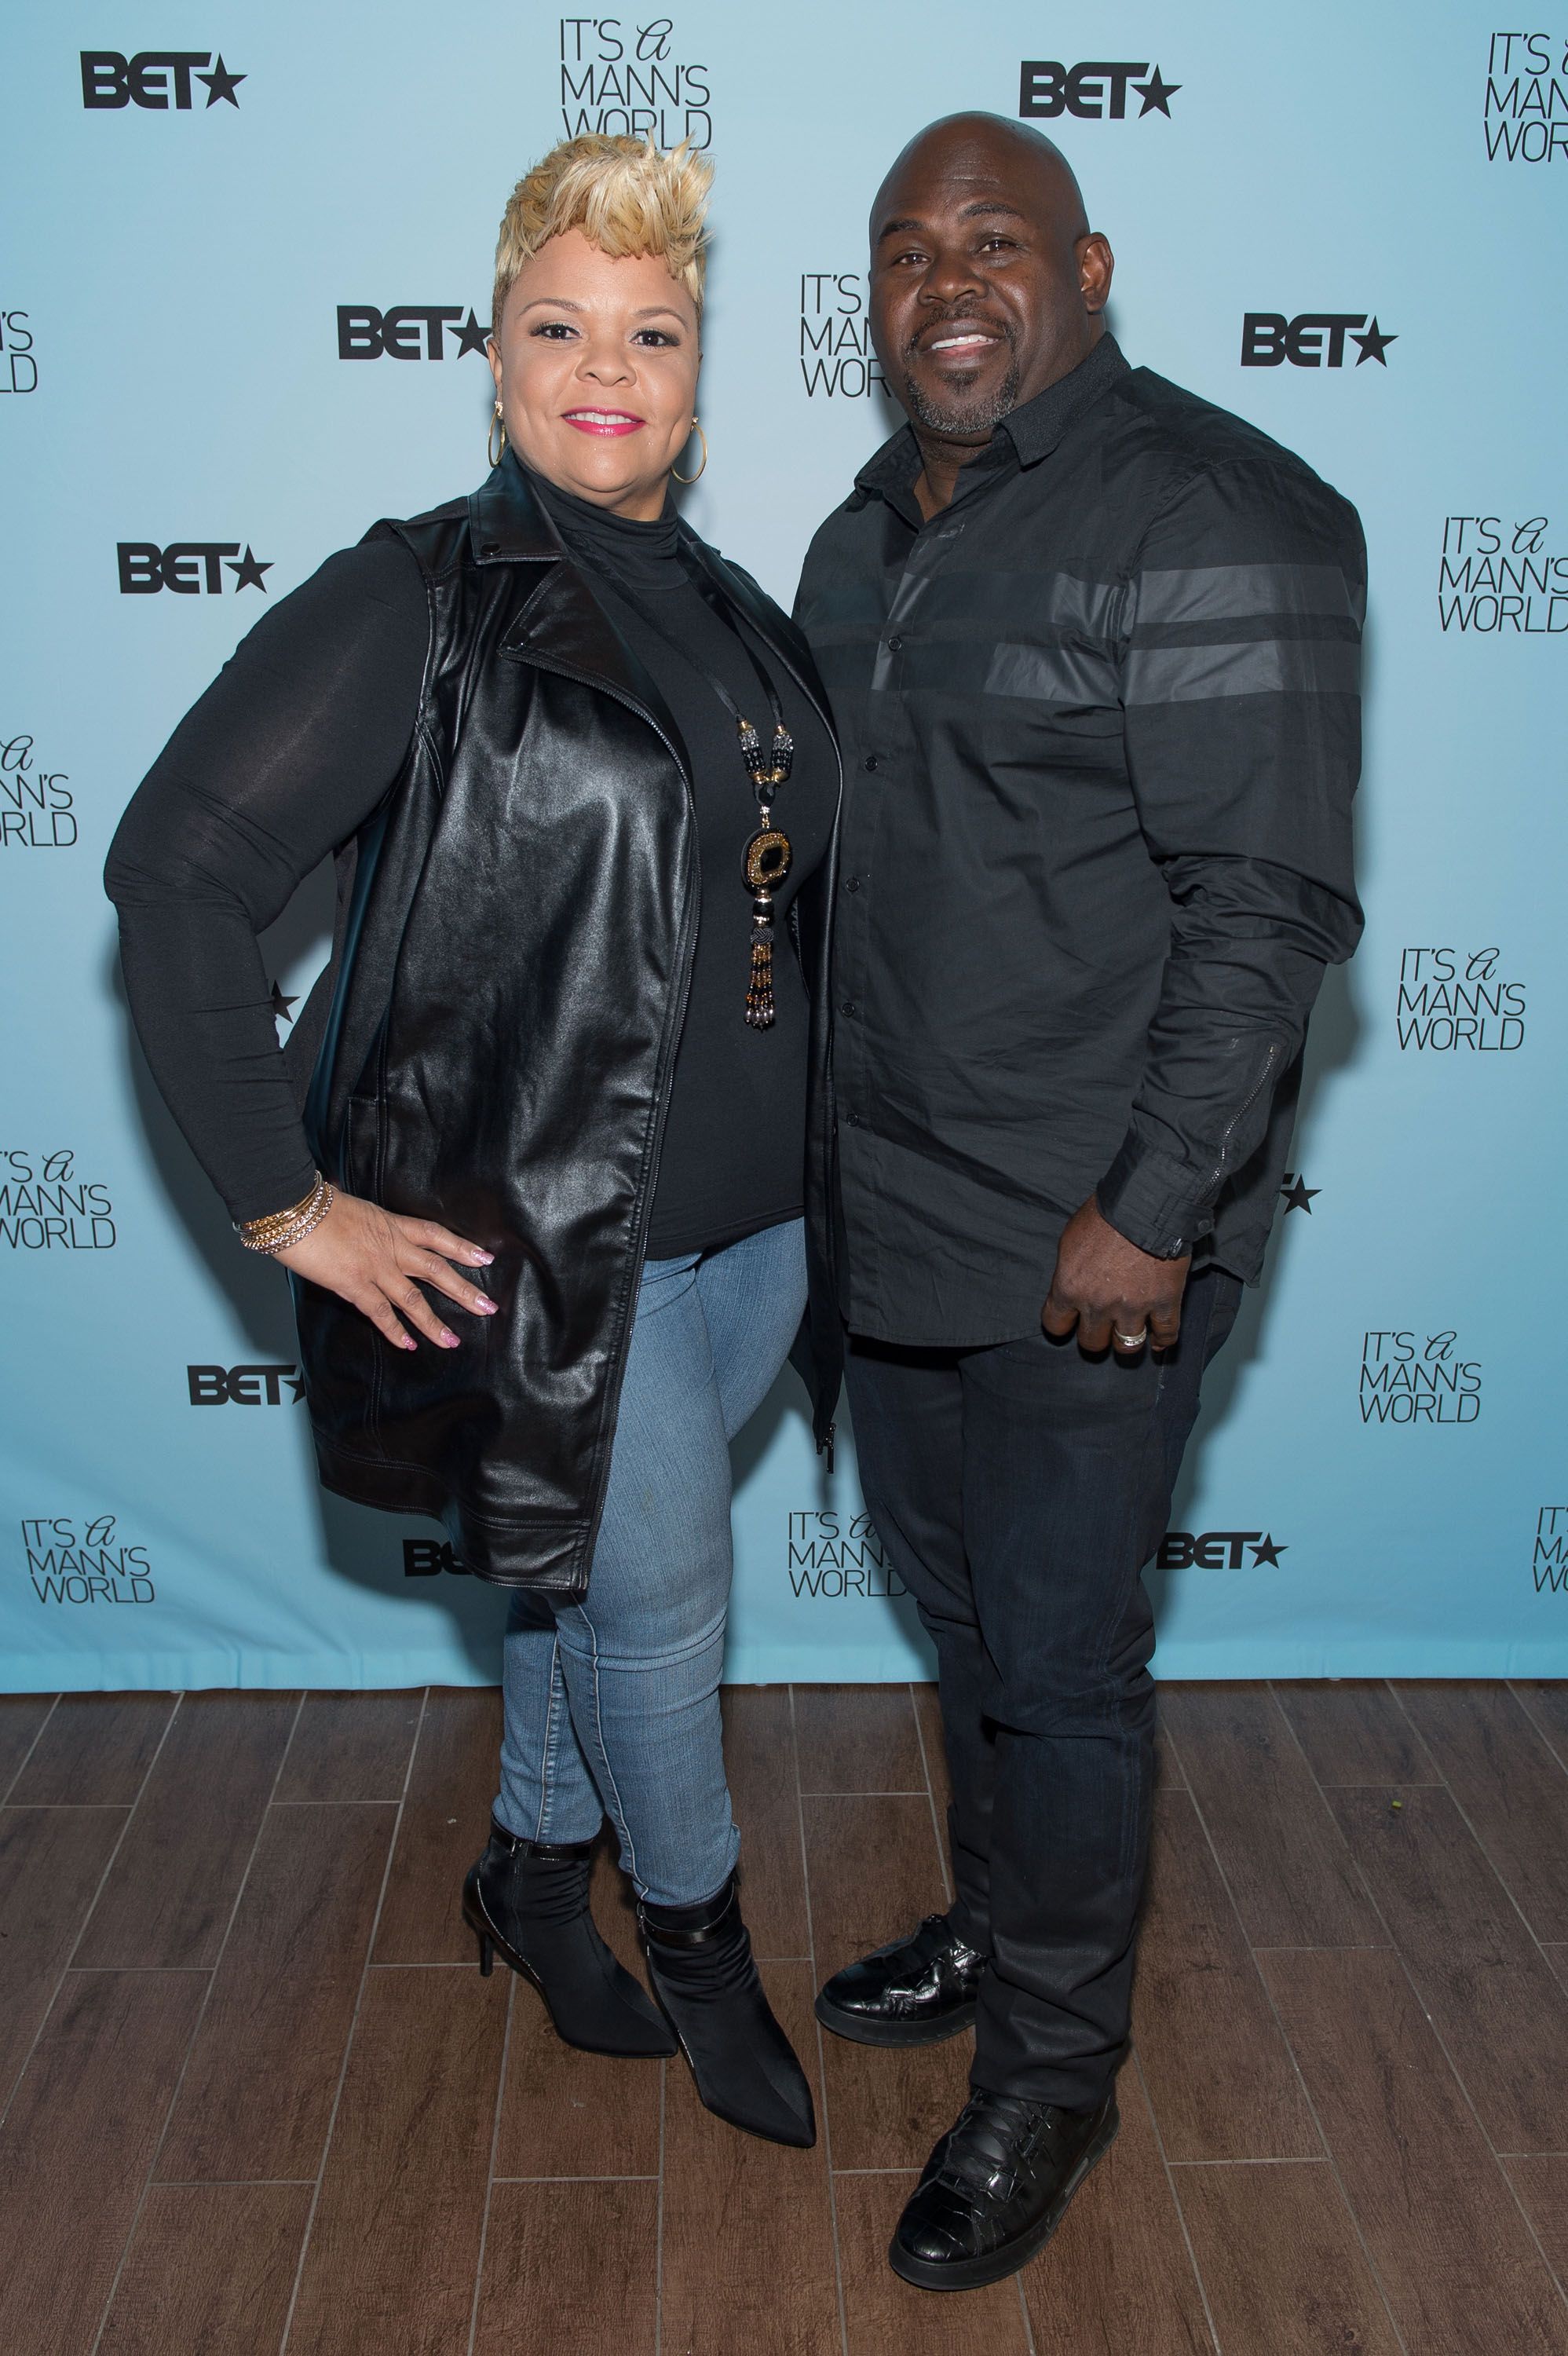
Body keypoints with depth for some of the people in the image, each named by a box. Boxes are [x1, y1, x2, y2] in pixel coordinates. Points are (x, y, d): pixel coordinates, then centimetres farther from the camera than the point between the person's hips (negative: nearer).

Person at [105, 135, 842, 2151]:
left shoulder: (727, 613, 8)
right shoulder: (416, 603, -13)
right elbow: (177, 871, -17)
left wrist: (824, 1156, 12)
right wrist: (291, 1205, -18)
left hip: (754, 1225, 6)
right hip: (548, 1245, -6)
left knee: (603, 1571, 20)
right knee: (656, 1599, 8)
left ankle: (535, 1870, 44)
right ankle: (695, 1931, 34)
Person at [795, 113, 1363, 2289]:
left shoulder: (1209, 521, -15)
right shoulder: (869, 536, 12)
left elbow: (1268, 903, -19)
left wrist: (1151, 1212, -21)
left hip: (1087, 1238, -8)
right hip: (894, 1210, 8)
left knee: (1056, 1660, 5)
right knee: (959, 1607, 21)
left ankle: (1050, 2076, 26)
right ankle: (999, 1930, 44)